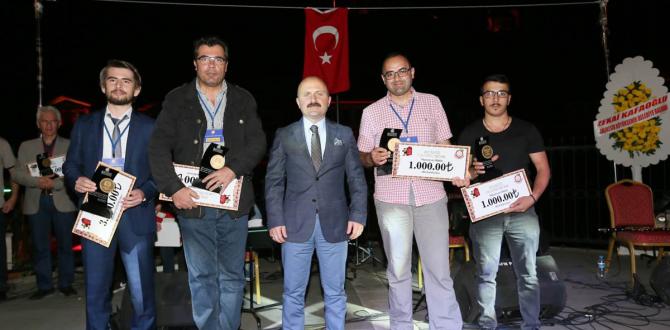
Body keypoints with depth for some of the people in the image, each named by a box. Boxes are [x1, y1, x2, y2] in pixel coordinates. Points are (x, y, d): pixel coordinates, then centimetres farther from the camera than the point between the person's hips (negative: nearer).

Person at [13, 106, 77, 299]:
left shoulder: (69, 146, 6)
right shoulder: (26, 147, 13)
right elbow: (18, 175, 4)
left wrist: (54, 184, -17)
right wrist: (38, 181, -13)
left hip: (62, 201, -2)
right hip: (36, 203, 2)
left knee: (65, 245, 3)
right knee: (40, 246, 6)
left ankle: (66, 284, 15)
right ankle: (44, 285, 16)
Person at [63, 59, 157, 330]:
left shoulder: (150, 128, 4)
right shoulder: (84, 125, 10)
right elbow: (70, 165, 14)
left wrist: (145, 193, -15)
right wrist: (77, 180, -8)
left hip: (135, 218, -2)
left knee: (142, 295, 3)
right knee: (96, 294, 11)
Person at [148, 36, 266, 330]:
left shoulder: (243, 100, 9)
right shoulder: (176, 100, 5)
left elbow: (257, 143, 1)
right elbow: (159, 148, -1)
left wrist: (233, 168, -15)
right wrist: (174, 188, -12)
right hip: (193, 201, -1)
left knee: (232, 275, 9)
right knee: (201, 276, 5)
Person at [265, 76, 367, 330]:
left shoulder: (345, 134, 8)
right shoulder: (284, 136, 6)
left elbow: (357, 179, 7)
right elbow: (274, 181, 3)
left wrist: (358, 215, -4)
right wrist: (275, 220, -6)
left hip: (334, 224, 1)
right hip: (295, 224, 0)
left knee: (335, 292, 9)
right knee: (293, 292, 8)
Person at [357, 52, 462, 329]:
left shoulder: (432, 103, 8)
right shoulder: (372, 112, 6)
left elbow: (445, 146, 10)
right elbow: (363, 157, 9)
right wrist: (373, 158, -14)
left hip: (430, 195, 0)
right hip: (391, 198, 0)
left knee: (439, 268, 1)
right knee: (398, 269, 9)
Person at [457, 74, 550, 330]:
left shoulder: (526, 130, 6)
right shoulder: (469, 134, 6)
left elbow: (543, 169, 6)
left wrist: (532, 197, -11)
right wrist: (473, 172, -15)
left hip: (522, 211, 0)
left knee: (527, 273, 3)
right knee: (486, 274, 3)